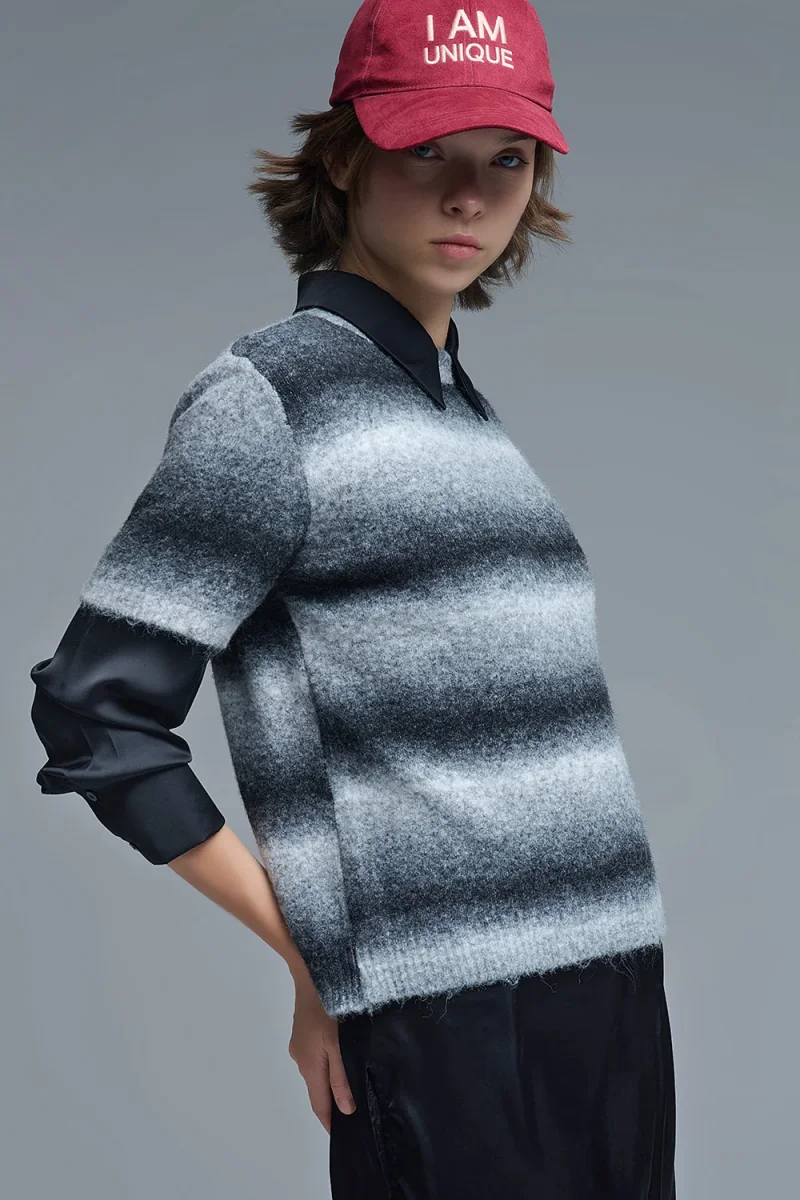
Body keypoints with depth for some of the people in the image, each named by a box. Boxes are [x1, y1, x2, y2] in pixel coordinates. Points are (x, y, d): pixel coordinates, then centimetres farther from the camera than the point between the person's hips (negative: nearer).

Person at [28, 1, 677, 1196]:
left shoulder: (470, 397, 14)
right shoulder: (270, 399, -8)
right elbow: (96, 716, -11)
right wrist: (309, 960, -7)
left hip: (620, 999, 7)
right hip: (449, 1038, -7)